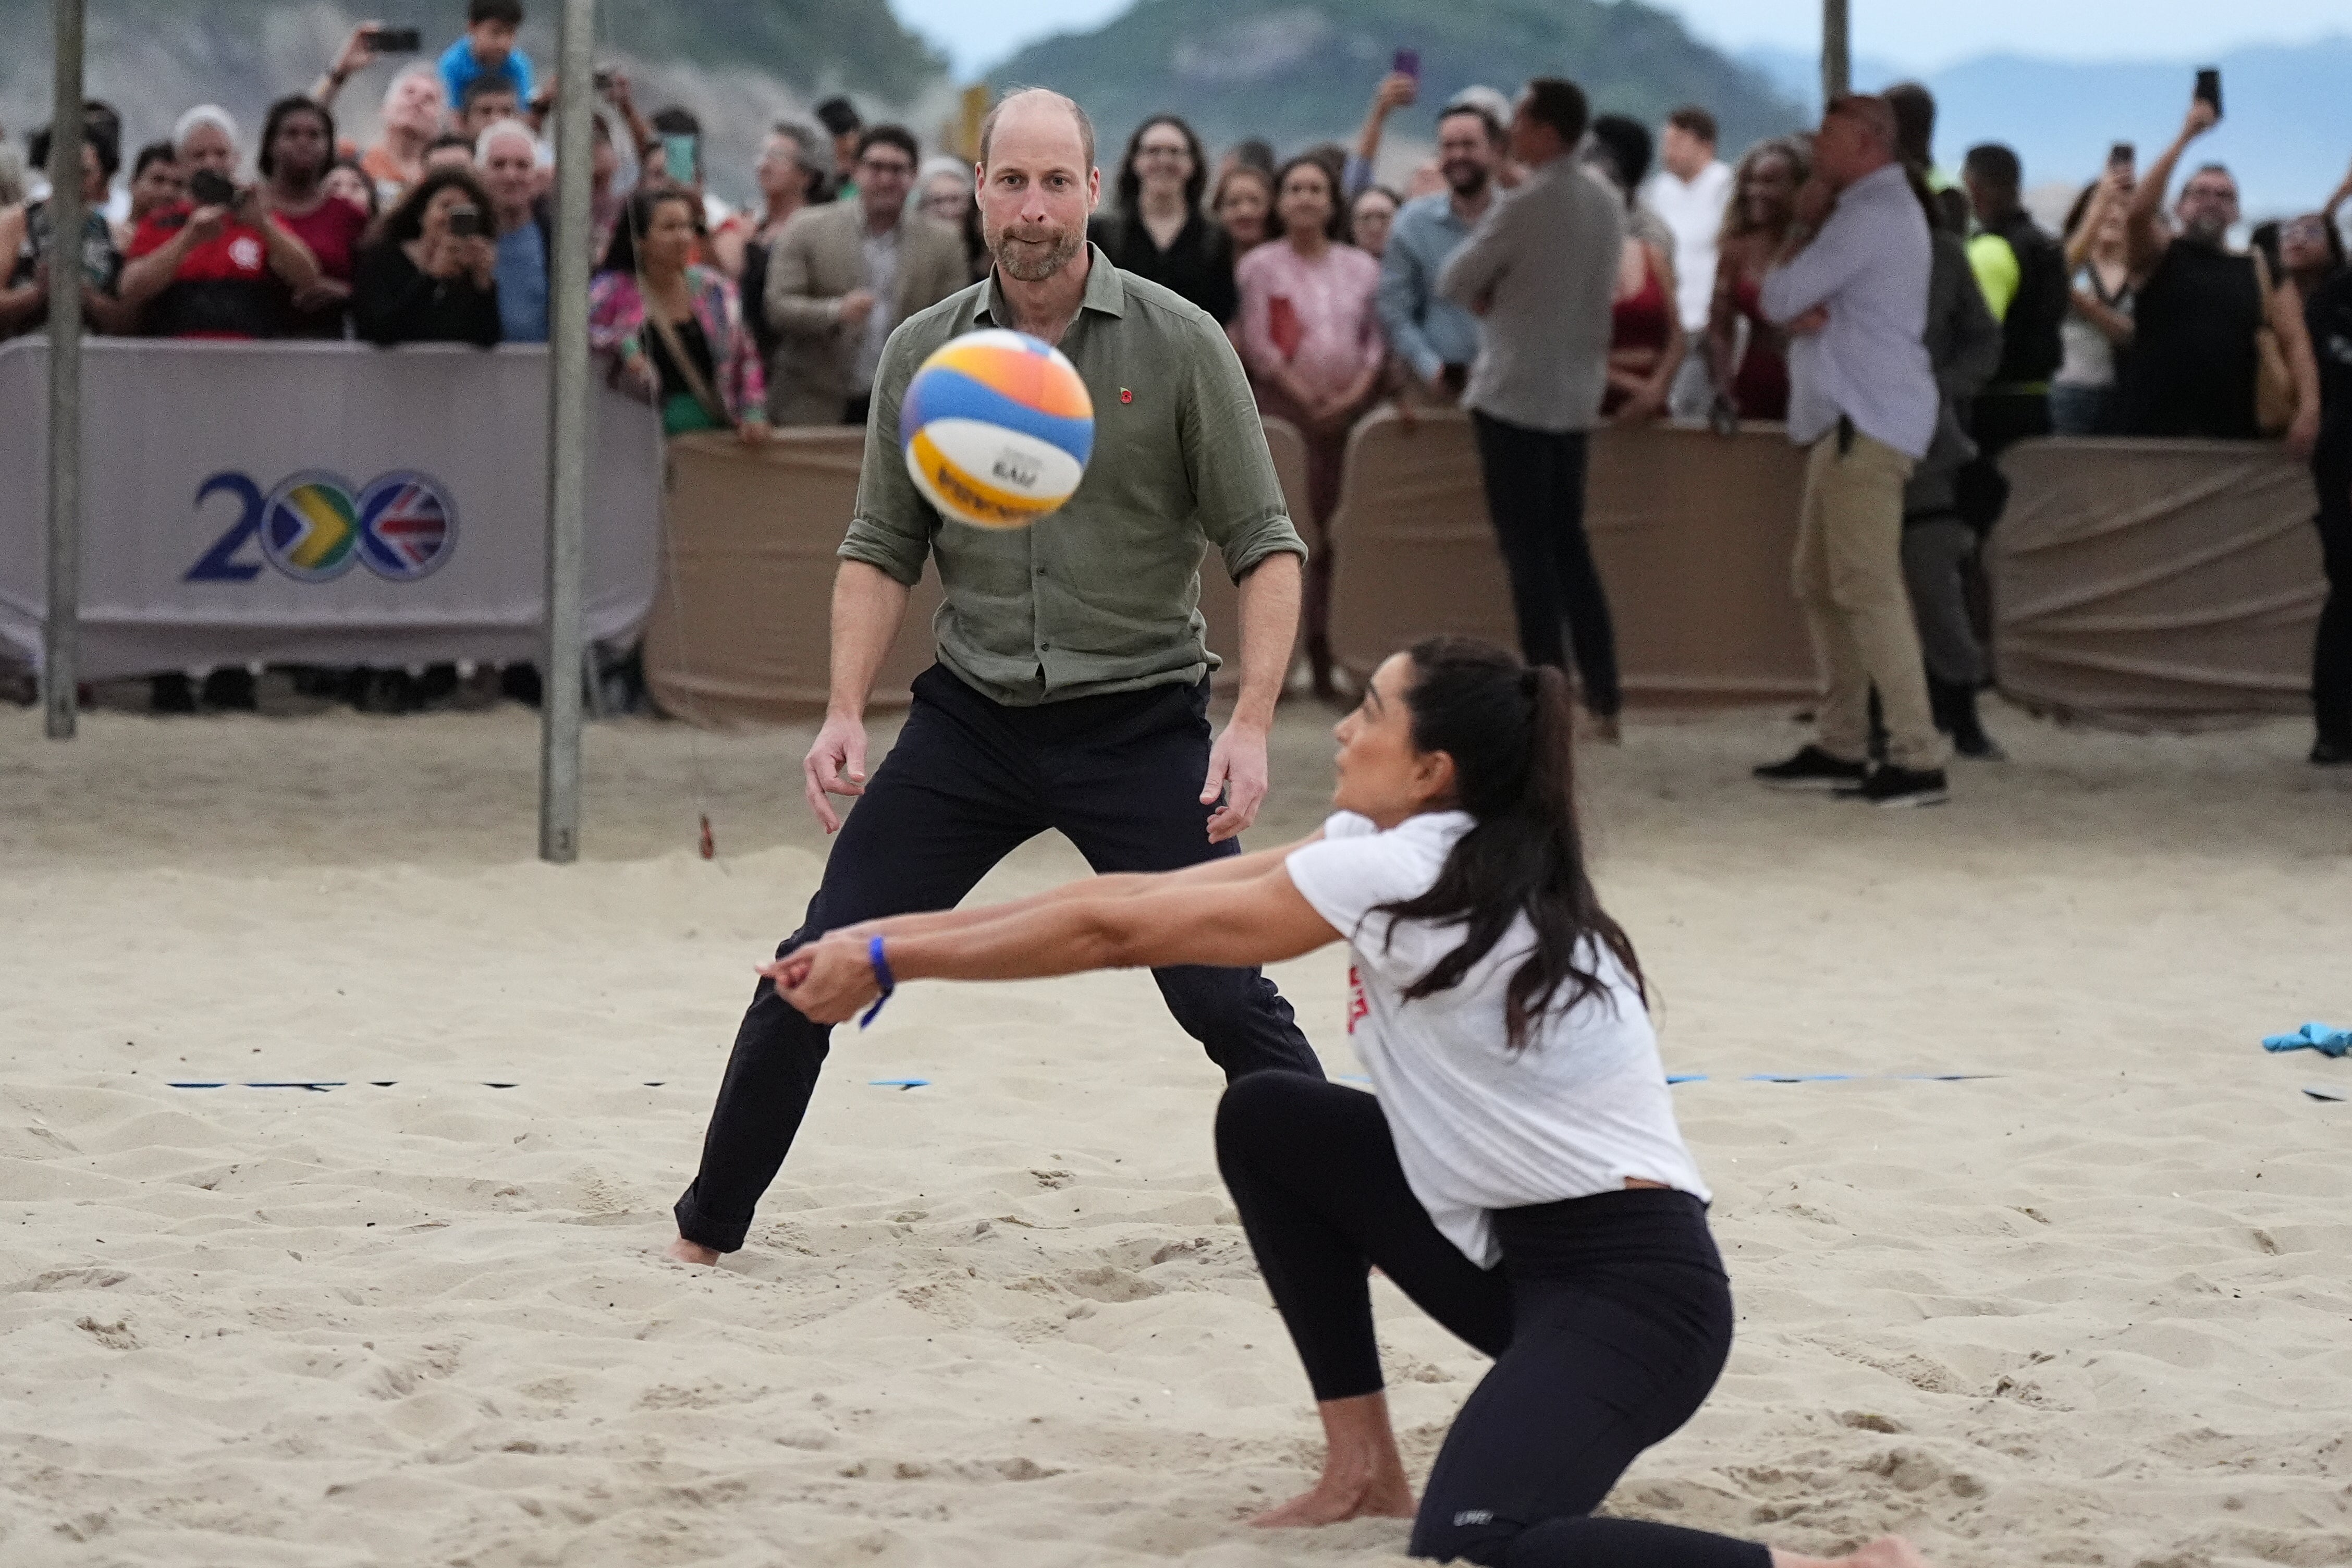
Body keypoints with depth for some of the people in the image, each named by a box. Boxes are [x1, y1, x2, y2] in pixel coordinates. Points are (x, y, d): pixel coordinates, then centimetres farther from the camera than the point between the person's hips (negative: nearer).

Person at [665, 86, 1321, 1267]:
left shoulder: (1179, 347, -7)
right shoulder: (923, 354, 2)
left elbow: (1265, 548, -5)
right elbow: (881, 549, 8)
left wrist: (1251, 726, -17)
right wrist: (845, 713, -5)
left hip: (1138, 720, -3)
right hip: (971, 717, 3)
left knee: (1227, 1001, -9)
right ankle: (707, 1230, 13)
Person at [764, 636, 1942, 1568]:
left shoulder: (1411, 873, -18)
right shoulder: (1405, 848, 8)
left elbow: (1116, 931, -13)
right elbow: (1138, 903, 7)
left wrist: (889, 962, -5)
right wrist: (899, 936, 4)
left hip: (1631, 1287, -10)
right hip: (1517, 1250, 10)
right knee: (1266, 1120, 13)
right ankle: (1364, 1467, 18)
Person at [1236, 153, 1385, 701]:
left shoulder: (1361, 268, 14)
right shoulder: (1259, 266, 4)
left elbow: (1378, 339, 11)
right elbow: (1258, 345, -3)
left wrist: (1355, 394, -5)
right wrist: (1308, 398, -9)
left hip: (1347, 409, 3)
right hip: (1282, 409, -3)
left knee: (1335, 536, -1)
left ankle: (1326, 654, 1)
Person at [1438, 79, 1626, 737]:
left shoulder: (1523, 209, -17)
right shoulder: (1607, 206, 7)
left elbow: (1453, 284, -10)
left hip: (1516, 393, -7)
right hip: (1578, 392, 7)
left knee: (1527, 548, -2)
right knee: (1568, 542, 13)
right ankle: (1604, 697, 10)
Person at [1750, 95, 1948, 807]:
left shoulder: (1870, 216, -14)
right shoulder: (1876, 210, 22)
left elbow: (1780, 297, -14)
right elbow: (1786, 307, 16)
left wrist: (1802, 226, 3)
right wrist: (1802, 315, -8)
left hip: (1866, 423, -11)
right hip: (1845, 420, 11)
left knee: (1867, 587, -14)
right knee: (1820, 585, 13)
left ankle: (1919, 756, -16)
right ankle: (1840, 747, 16)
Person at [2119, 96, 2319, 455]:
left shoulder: (2261, 273, 13)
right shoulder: (2159, 256, 9)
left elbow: (2295, 341, 4)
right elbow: (2138, 212, -12)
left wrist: (2308, 407, -14)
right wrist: (2185, 137, -13)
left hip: (2234, 436, 2)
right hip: (2153, 432, -2)